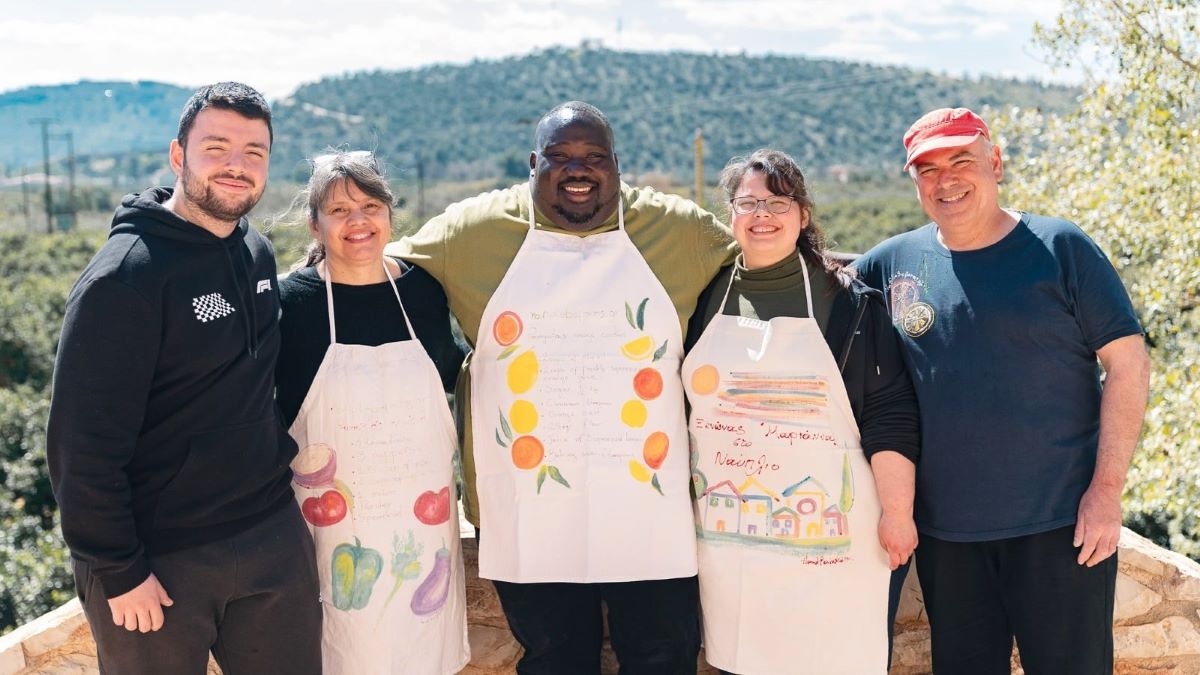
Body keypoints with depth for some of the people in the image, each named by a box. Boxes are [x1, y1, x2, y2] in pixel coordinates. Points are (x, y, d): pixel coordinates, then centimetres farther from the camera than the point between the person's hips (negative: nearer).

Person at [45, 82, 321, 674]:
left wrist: (272, 477, 13)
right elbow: (85, 443, -18)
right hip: (159, 560, -6)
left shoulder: (257, 253, 5)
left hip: (271, 536, 6)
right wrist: (119, 572, -15)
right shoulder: (126, 274, -17)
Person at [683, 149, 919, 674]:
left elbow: (888, 416, -4)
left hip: (830, 537, -3)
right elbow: (678, 406, 15)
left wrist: (898, 512, -8)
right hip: (727, 537, 3)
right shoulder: (708, 298, 7)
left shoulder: (846, 301, -2)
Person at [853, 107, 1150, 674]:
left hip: (1059, 522, -3)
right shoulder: (891, 262, 4)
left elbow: (1127, 363, -5)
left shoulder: (1059, 249, -4)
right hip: (944, 530, 3)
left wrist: (1106, 489, -11)